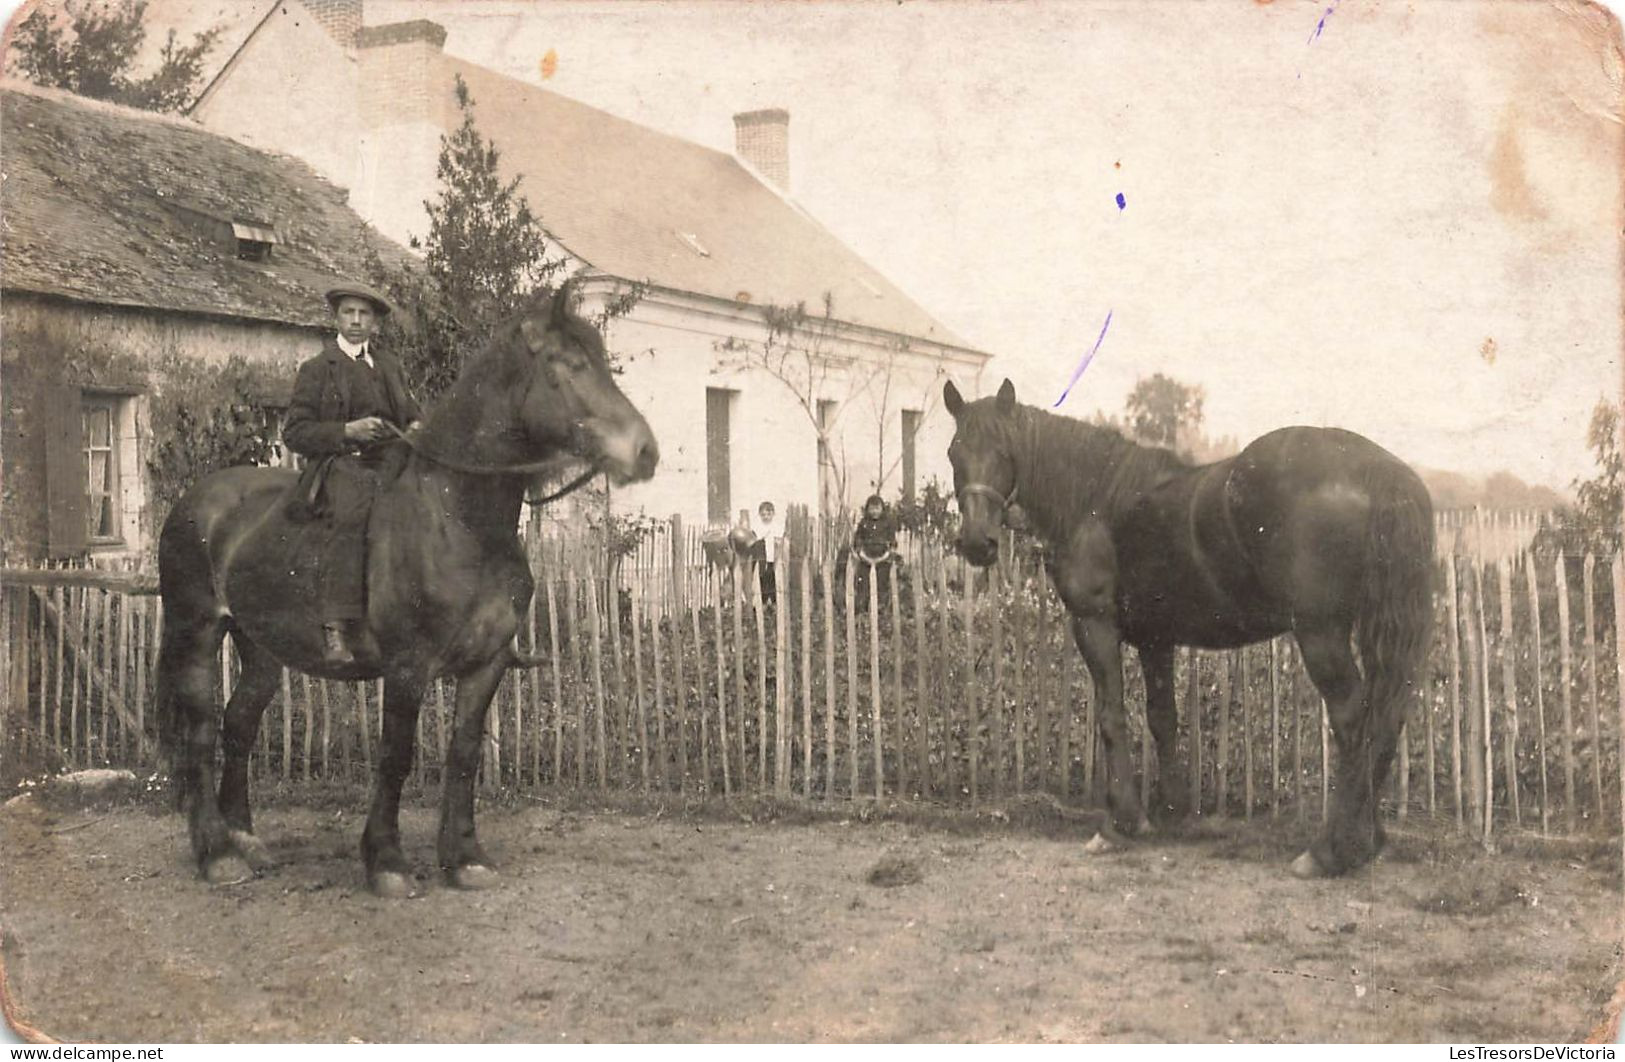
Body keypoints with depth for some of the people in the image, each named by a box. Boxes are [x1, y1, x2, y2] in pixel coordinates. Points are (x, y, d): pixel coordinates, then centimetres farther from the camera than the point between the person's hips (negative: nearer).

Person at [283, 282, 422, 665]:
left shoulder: (389, 364, 23)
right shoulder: (317, 369, 9)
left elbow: (411, 413, 33)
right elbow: (295, 433, 3)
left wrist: (416, 429, 7)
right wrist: (347, 431, -12)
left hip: (390, 462, 5)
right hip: (341, 465, -5)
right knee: (350, 514, -36)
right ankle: (334, 629, -43)